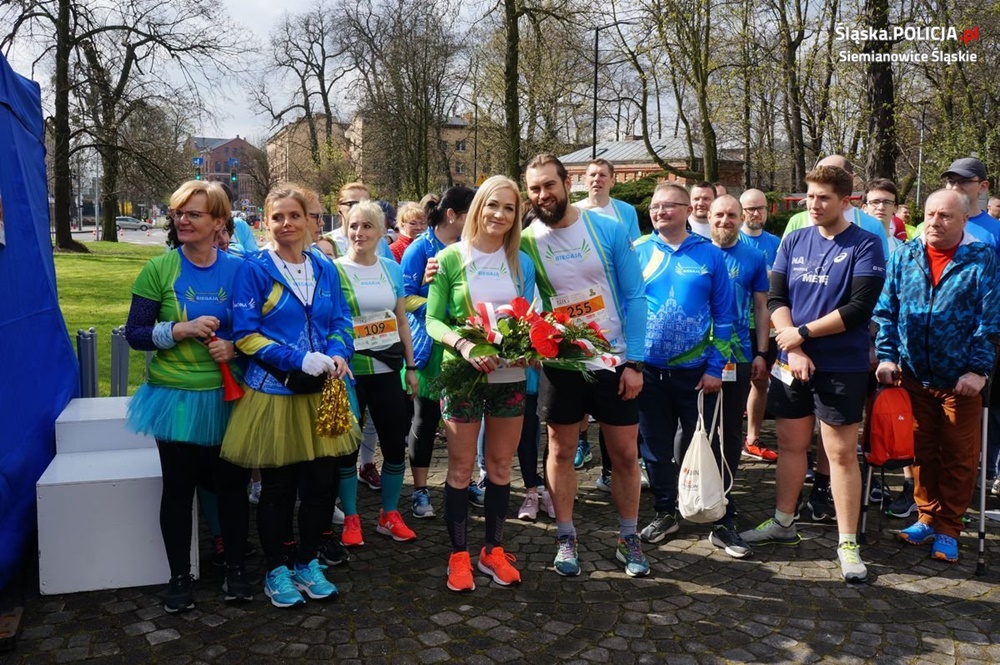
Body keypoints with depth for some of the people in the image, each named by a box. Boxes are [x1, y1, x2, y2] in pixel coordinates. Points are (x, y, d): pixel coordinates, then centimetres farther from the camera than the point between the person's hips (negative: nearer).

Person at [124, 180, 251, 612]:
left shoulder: (237, 269, -1)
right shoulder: (159, 269, -5)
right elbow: (134, 333, -4)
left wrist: (235, 346, -13)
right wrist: (182, 329, -19)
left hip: (228, 397, 1)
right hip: (176, 396, -1)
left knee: (232, 484, 10)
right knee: (178, 487, 10)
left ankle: (235, 568, 28)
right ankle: (179, 577, 26)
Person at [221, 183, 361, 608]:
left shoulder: (325, 269, 8)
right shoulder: (254, 270, -7)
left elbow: (341, 322, 10)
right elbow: (246, 335, -11)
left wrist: (338, 354, -12)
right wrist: (300, 360, -21)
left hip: (321, 395, 4)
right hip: (273, 394, -4)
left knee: (322, 482, 9)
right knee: (277, 488, 8)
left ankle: (307, 563, 30)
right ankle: (276, 571, 27)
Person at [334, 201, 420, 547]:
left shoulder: (392, 269, 6)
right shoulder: (333, 270, -6)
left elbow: (402, 321, 11)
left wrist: (411, 366, 10)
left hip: (387, 368, 4)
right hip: (349, 371, -3)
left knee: (396, 443, 8)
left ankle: (390, 515, 25)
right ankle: (351, 519, 22)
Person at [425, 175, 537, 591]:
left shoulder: (521, 261, 7)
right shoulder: (451, 258, -5)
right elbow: (433, 320, -7)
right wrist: (463, 345, -24)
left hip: (510, 375, 4)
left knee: (501, 466, 12)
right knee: (461, 468, 5)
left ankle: (494, 550, 26)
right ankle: (459, 555, 19)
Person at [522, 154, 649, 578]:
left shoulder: (608, 230, -7)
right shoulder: (525, 242, -6)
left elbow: (635, 297, -5)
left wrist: (634, 362, -8)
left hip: (613, 360, 0)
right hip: (560, 363, 0)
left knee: (625, 453, 8)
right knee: (561, 451, 11)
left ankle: (629, 538, 27)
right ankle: (566, 538, 27)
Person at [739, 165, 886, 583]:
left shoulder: (865, 245, -6)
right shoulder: (793, 242, 6)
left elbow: (860, 308, -16)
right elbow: (775, 298, 0)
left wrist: (802, 334, -13)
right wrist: (793, 350, -12)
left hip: (842, 366, -4)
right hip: (791, 361, 4)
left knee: (842, 452, 0)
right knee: (790, 443, 14)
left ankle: (848, 543, 11)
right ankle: (784, 522, 30)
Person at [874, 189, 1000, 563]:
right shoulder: (904, 258, 3)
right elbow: (886, 312, 5)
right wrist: (886, 356, -5)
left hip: (960, 380, -2)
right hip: (914, 377, 3)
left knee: (959, 458, 7)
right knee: (921, 453, 12)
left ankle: (948, 530, 20)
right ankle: (927, 518, 28)